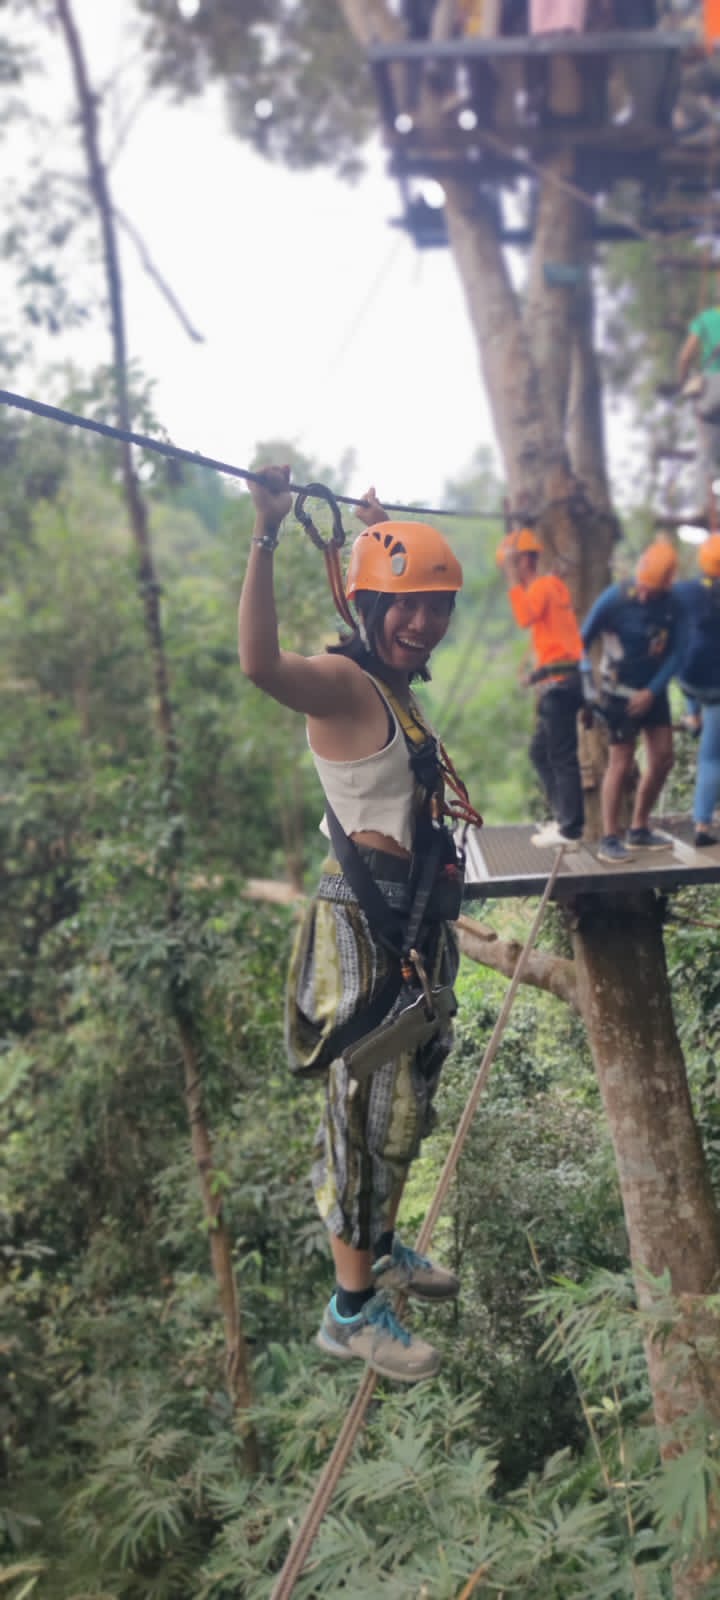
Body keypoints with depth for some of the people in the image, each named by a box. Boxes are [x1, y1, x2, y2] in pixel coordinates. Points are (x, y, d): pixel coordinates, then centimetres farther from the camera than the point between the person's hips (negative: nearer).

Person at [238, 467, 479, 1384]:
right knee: (370, 1112, -1)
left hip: (421, 920, 9)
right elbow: (261, 663, -41)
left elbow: (410, 608, 35)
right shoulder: (340, 680, -16)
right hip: (365, 926, -9)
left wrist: (377, 532, 37)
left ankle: (380, 1247, 41)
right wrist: (266, 535, -46)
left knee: (406, 1103, 21)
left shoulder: (392, 680, 9)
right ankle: (352, 1311, 13)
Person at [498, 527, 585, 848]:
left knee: (562, 756, -7)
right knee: (541, 752, 16)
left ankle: (570, 829, -4)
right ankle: (565, 816, 20)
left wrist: (512, 579, -21)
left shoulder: (541, 585, -9)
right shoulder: (553, 584, 20)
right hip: (561, 681, 10)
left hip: (559, 682, -10)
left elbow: (525, 617, -26)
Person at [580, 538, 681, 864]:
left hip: (652, 692, 5)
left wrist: (653, 691, -11)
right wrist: (585, 674, -26)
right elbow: (583, 639, -12)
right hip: (620, 693, -5)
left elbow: (673, 653, -2)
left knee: (662, 758, 5)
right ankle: (609, 839, 2)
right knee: (621, 764, -6)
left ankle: (639, 830, 19)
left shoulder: (672, 605, -6)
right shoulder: (614, 599, -18)